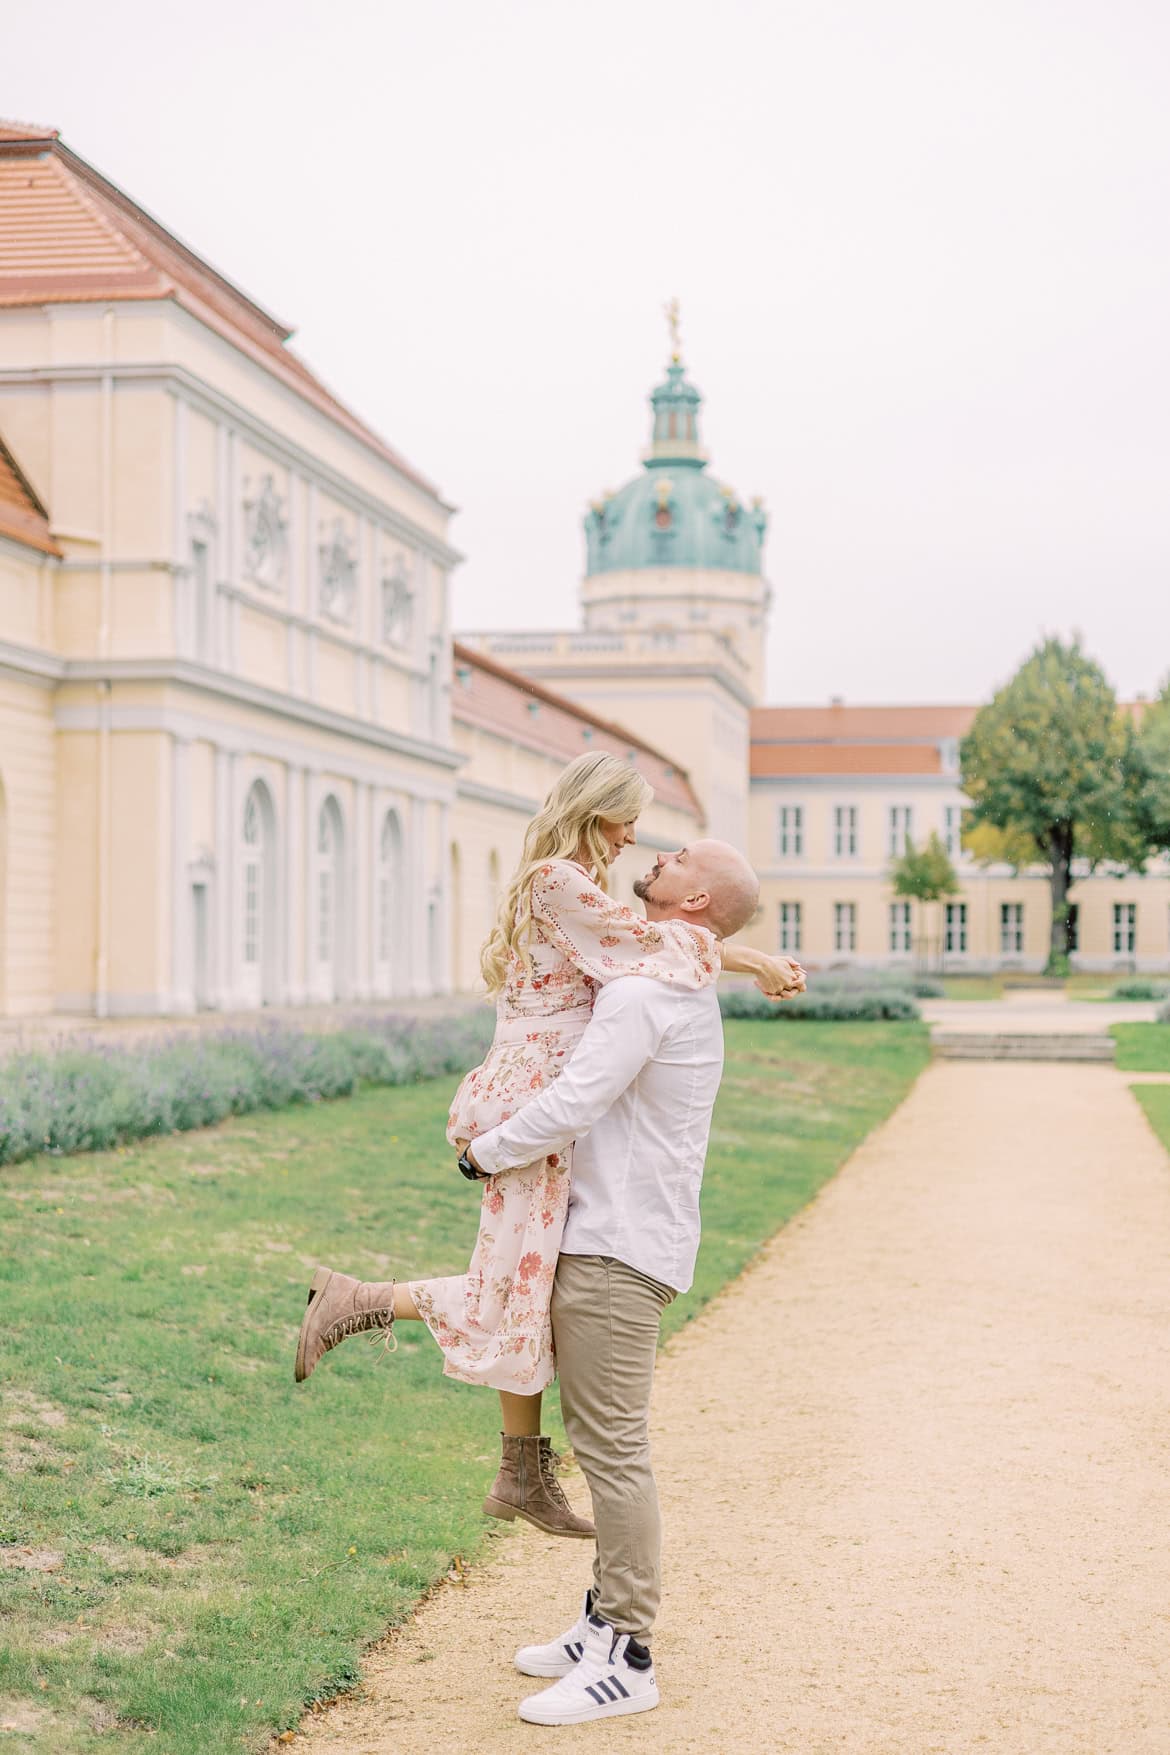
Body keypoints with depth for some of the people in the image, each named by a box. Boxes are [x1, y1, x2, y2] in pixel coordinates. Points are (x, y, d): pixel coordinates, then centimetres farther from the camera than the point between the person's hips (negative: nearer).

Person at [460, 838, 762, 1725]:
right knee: (602, 1438, 16)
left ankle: (627, 1660, -2)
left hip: (617, 1250, -11)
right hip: (612, 1236, 11)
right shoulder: (687, 989, 16)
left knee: (613, 1448, -7)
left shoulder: (643, 993, -17)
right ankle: (607, 1622, 24)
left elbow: (572, 1106, -21)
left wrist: (485, 1151, -5)